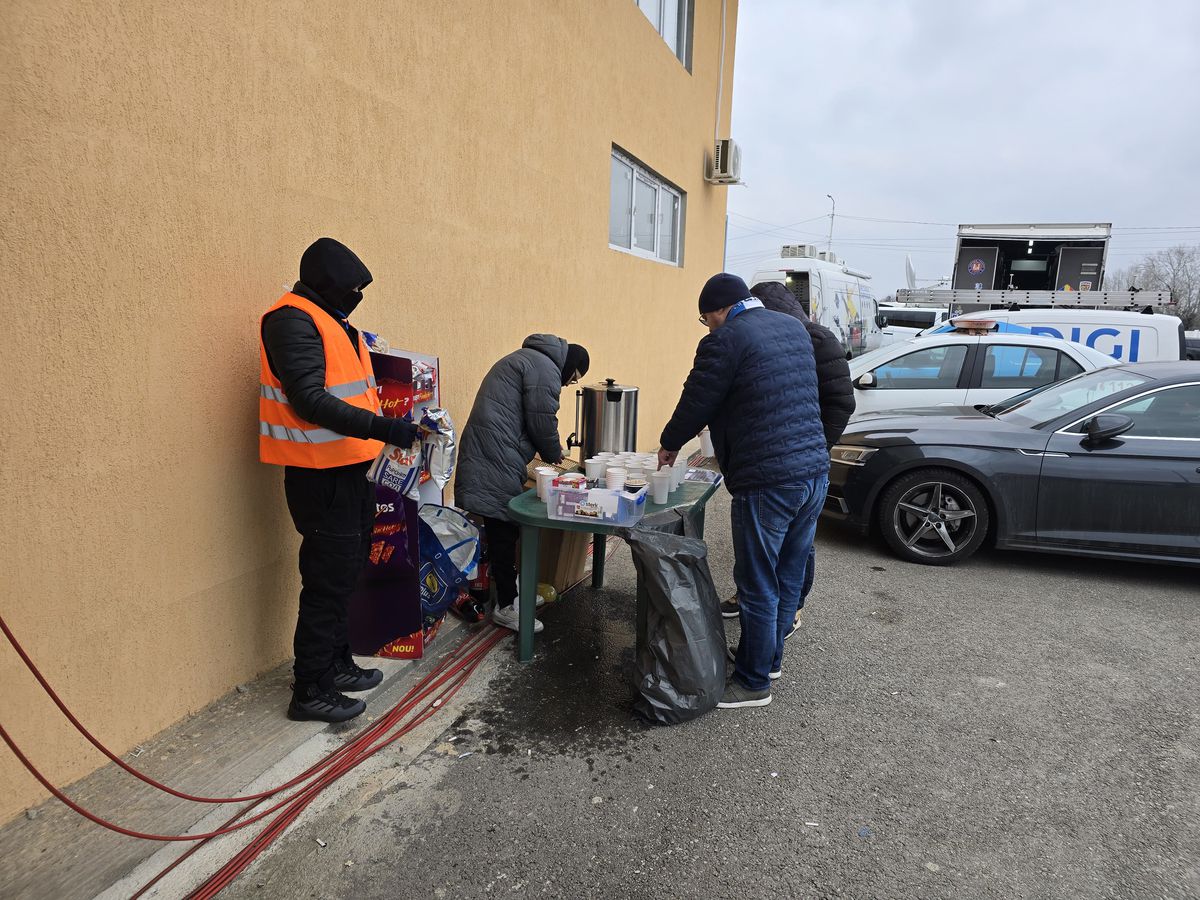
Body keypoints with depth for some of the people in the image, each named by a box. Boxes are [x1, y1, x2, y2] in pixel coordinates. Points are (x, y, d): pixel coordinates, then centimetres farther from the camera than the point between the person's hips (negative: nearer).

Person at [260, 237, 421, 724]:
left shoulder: (333, 322, 16)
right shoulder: (293, 321, -15)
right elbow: (310, 399, -25)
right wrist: (383, 428, -32)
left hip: (347, 470, 10)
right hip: (321, 476, -10)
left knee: (344, 574, 18)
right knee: (328, 580, -2)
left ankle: (336, 663, 33)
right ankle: (311, 690, 12)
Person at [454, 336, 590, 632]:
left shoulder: (525, 359, 25)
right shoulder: (545, 367, -8)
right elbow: (542, 421, -10)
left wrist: (551, 450, 23)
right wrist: (554, 455, 8)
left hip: (482, 454, 10)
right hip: (496, 460, -10)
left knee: (502, 528, 16)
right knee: (504, 527, -5)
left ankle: (507, 588, 27)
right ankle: (506, 606, 3)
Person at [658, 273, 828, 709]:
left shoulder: (726, 339, -9)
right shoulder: (794, 328, 15)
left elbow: (697, 401, -4)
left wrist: (669, 444, 16)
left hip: (768, 481, -8)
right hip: (815, 472, 9)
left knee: (758, 585, 5)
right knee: (789, 576, 19)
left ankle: (754, 681, 19)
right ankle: (770, 658, 37)